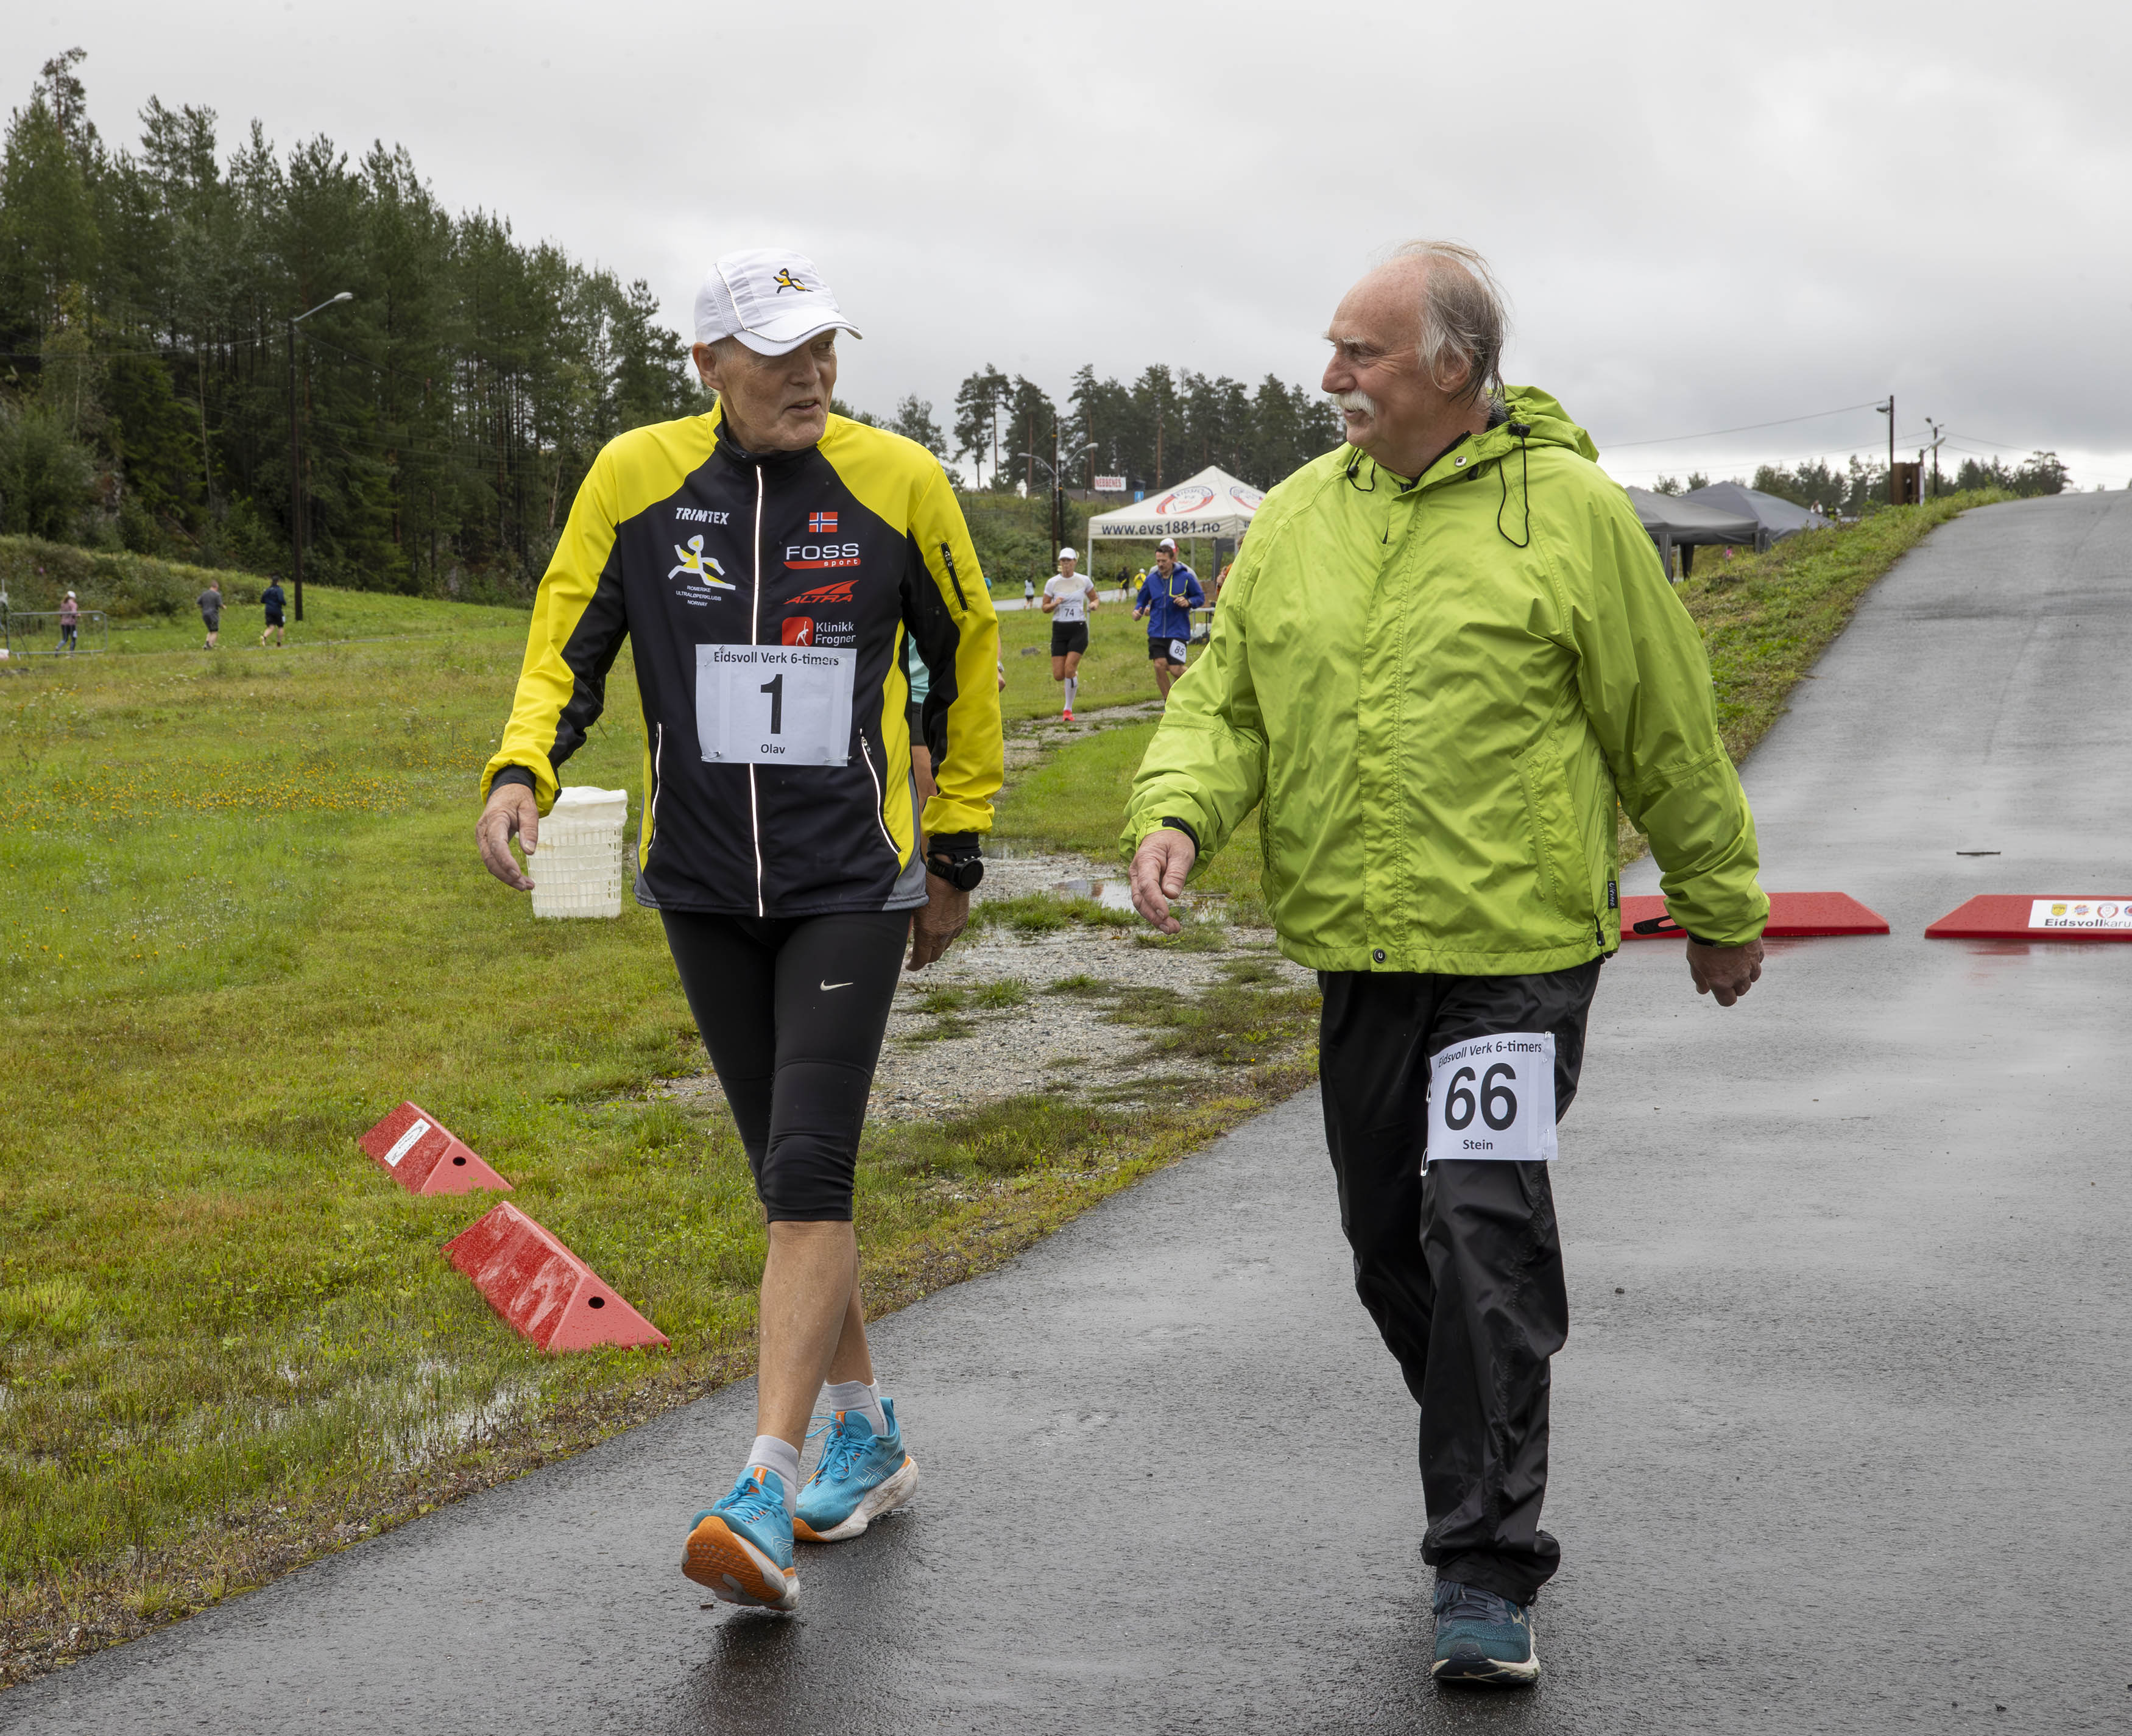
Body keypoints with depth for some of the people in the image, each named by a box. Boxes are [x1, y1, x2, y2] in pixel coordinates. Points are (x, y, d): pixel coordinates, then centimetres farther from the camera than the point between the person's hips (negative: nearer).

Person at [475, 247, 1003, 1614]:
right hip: (704, 885, 3)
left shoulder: (897, 481, -4)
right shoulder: (637, 477, -2)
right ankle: (868, 1437, 29)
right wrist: (520, 772, -15)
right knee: (788, 1175, 12)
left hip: (851, 883, -3)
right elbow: (568, 646, 5)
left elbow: (966, 656, 8)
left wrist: (958, 854, 10)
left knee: (809, 1171, -13)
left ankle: (765, 1498, -13)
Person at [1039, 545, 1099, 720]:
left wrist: (1094, 604, -8)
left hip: (1079, 629, -2)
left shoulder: (1084, 581, 1)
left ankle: (1068, 709, -2)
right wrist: (1054, 604, -15)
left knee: (1069, 669, -16)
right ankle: (1074, 676, 35)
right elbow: (1045, 608, 7)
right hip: (1059, 631, 2)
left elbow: (1096, 599, 15)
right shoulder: (1052, 583, 1)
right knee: (1058, 675, -4)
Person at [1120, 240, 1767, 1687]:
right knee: (1392, 1243, 12)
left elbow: (1668, 736, 2)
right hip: (1356, 953, 5)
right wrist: (1177, 812, -11)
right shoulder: (1299, 516, 8)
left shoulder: (1570, 510, -6)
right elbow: (1227, 699, 10)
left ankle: (1489, 1574, -4)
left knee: (1484, 1234, -12)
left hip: (1517, 945, -5)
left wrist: (1722, 910, 9)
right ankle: (1492, 1466, 35)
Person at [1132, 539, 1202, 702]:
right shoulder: (1151, 579, 5)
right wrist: (1138, 611, -4)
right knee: (1160, 665, -9)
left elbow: (1200, 596, 5)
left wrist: (1189, 602, -15)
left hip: (1178, 631, -3)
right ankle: (1169, 705, 7)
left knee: (1175, 669, -8)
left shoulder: (1186, 577, -3)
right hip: (1156, 631, 3)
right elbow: (1142, 599, 17)